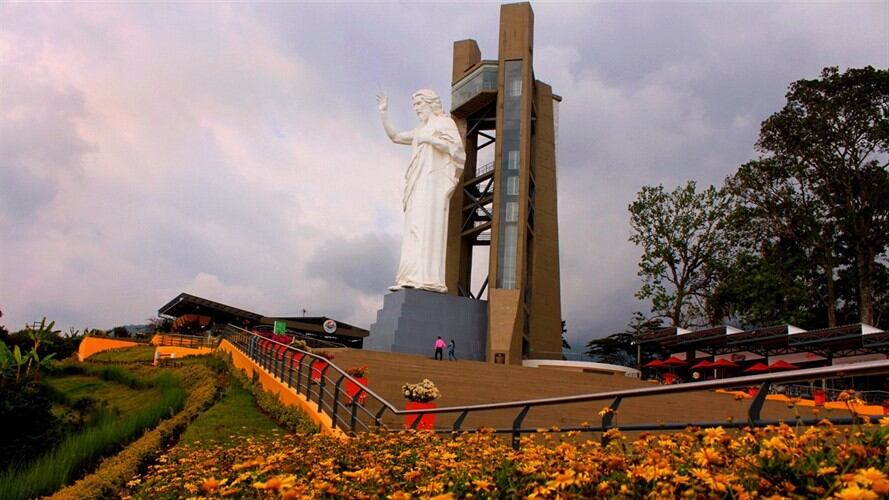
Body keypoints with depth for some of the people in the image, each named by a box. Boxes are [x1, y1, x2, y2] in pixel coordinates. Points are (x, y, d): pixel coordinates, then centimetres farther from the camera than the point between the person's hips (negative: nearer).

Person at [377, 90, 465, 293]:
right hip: (419, 187, 8)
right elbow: (395, 136, 28)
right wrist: (384, 112, 22)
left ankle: (426, 278, -26)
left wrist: (429, 140, -12)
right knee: (415, 231, -2)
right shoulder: (421, 130, 28)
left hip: (433, 183, -8)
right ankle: (413, 278, -6)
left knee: (427, 228, -19)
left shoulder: (445, 123, 6)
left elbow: (456, 147, -9)